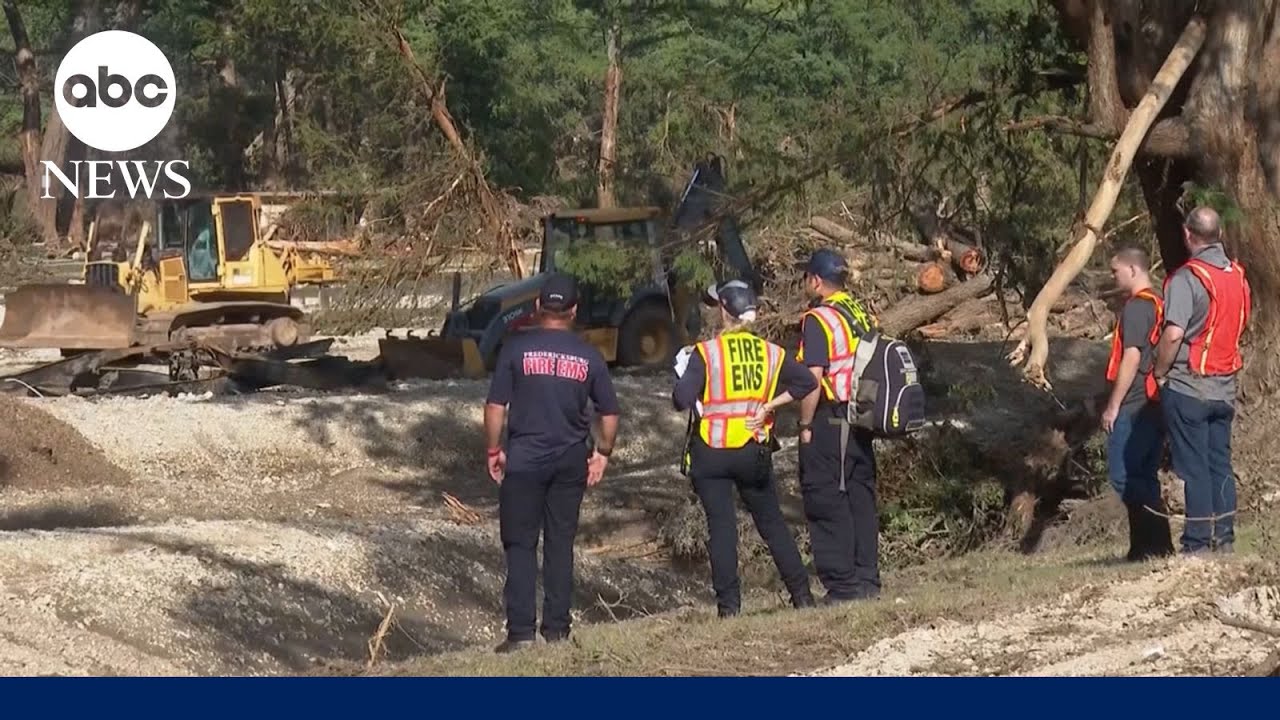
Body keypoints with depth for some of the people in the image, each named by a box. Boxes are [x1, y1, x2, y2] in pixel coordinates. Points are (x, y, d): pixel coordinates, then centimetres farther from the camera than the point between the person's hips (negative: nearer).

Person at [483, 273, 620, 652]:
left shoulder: (517, 348, -7)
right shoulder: (589, 356, 1)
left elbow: (495, 406, -7)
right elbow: (610, 414, 5)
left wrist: (494, 450, 5)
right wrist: (602, 454, 18)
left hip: (524, 460, -2)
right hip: (571, 461, 2)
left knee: (520, 545, 2)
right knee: (560, 544, 11)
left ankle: (521, 632, -3)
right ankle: (557, 629, 13)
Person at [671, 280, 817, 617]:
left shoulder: (705, 353, -12)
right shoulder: (769, 352, 1)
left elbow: (682, 400, -19)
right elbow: (807, 382, -2)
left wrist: (683, 372, 1)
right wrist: (769, 405, -1)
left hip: (711, 453, -3)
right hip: (755, 451, 3)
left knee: (721, 526, 1)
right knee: (772, 522, 15)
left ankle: (729, 605, -2)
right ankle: (801, 593, 18)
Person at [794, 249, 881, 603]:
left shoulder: (818, 319, -14)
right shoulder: (864, 315, 10)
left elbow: (813, 378, -19)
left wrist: (805, 424, -11)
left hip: (829, 423, -8)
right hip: (861, 423, 8)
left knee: (826, 503, -2)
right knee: (861, 498, 12)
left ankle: (842, 584, -2)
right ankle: (867, 580, 15)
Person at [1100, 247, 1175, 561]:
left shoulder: (1136, 307, -13)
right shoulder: (1160, 305, 16)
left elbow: (1131, 358, -19)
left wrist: (1113, 406, -16)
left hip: (1133, 406, -10)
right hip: (1155, 404, 10)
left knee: (1124, 476, -7)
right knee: (1145, 478, 12)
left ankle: (1153, 544, -13)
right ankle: (1155, 544, 11)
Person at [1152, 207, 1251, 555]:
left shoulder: (1187, 279, -16)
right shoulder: (1238, 276, 6)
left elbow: (1174, 334, -24)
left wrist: (1159, 373, -10)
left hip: (1187, 387, -6)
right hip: (1225, 387, 6)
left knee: (1193, 468, -3)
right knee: (1221, 465, 12)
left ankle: (1198, 543, -2)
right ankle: (1224, 540, 12)